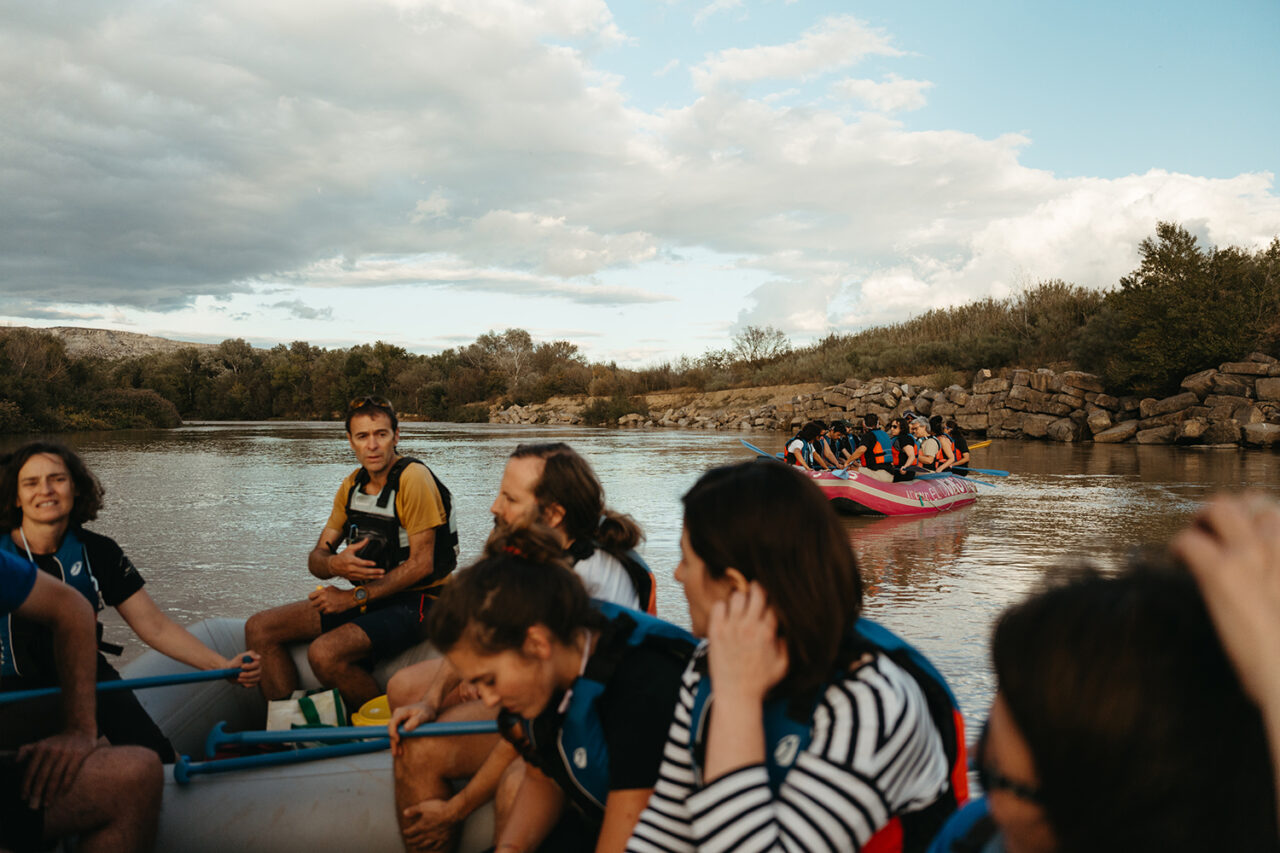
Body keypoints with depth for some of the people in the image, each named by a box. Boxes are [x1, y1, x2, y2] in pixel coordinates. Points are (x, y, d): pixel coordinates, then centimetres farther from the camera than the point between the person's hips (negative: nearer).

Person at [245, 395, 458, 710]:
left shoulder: (414, 478, -15)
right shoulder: (352, 484, 8)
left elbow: (421, 565, -19)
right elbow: (316, 558, 8)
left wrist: (356, 596, -18)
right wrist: (334, 564, -17)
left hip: (413, 602, -8)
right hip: (368, 599, 8)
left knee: (324, 653, -31)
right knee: (259, 628, -2)